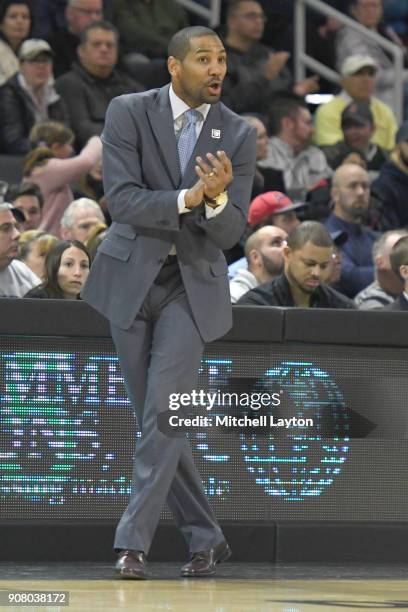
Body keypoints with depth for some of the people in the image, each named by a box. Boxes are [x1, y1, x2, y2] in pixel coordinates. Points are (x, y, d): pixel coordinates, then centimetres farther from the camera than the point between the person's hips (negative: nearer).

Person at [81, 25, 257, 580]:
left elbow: (229, 232, -6)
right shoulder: (129, 113, -6)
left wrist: (216, 198, -28)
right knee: (155, 417, 6)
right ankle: (205, 538, 17)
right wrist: (187, 198, -27)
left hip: (193, 284, -1)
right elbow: (122, 200, -15)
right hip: (131, 278, 1)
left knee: (165, 411, -15)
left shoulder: (238, 134, -2)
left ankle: (133, 542, -14)